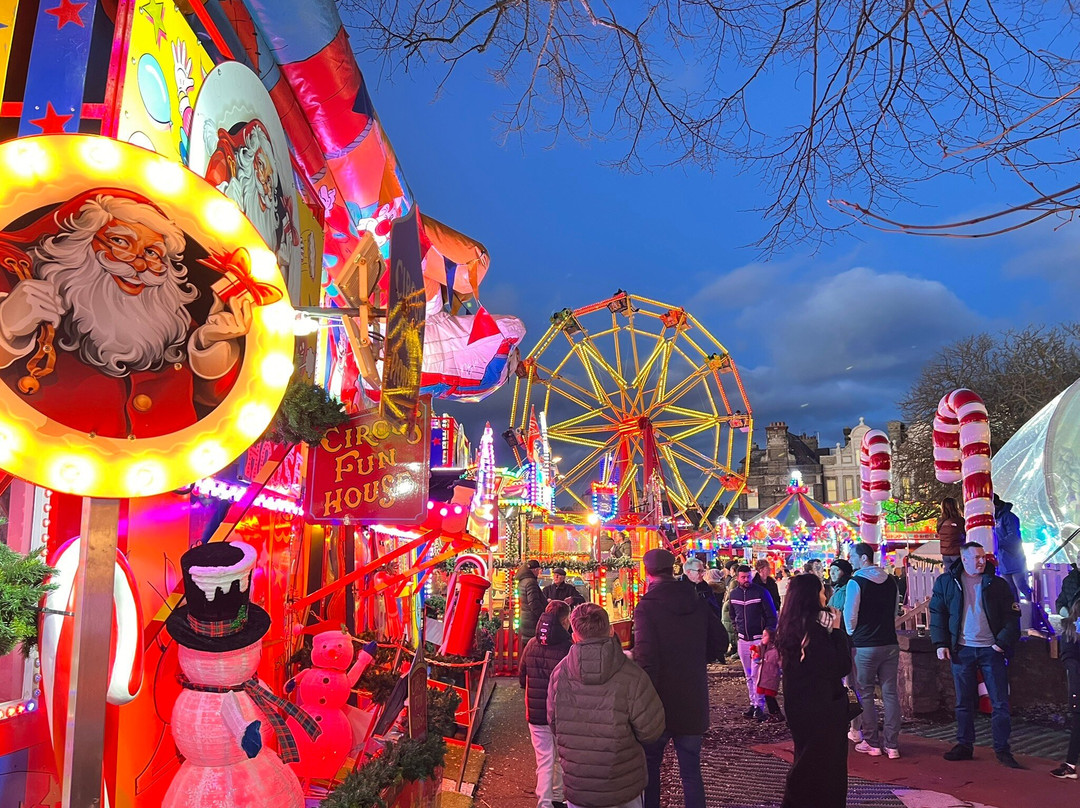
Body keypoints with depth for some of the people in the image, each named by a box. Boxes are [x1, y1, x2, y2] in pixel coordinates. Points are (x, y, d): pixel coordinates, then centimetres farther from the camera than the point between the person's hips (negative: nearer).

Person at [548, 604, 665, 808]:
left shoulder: (558, 674, -12)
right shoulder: (631, 676, -20)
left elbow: (553, 724, 1)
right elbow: (651, 731, -12)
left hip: (576, 789, 1)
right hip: (624, 790, -1)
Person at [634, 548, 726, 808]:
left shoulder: (647, 607, -17)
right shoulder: (698, 604, 0)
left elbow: (645, 659, -23)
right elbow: (720, 641, 12)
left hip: (660, 702, -4)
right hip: (694, 703, 4)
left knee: (650, 766, 15)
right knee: (691, 772, 14)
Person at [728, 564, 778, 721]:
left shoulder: (761, 592, -9)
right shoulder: (733, 594, 6)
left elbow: (772, 615, -6)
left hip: (759, 639, -5)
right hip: (743, 640, 5)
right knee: (748, 676, 10)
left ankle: (759, 706, -4)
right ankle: (753, 704, 17)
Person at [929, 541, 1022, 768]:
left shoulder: (997, 584, 3)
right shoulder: (946, 582, 3)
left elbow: (1012, 616, 2)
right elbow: (937, 613, 5)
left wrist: (1003, 642, -9)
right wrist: (941, 644, -3)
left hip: (991, 649, 0)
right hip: (962, 649, 1)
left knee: (1000, 702, 2)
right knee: (964, 702, 9)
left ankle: (1002, 749, 12)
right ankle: (964, 745, 19)